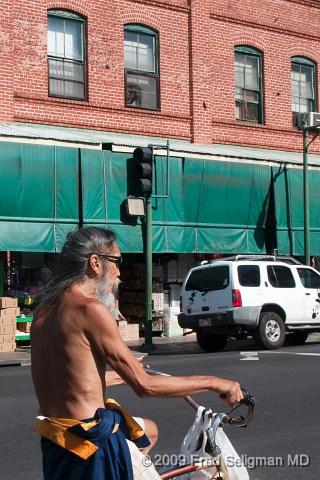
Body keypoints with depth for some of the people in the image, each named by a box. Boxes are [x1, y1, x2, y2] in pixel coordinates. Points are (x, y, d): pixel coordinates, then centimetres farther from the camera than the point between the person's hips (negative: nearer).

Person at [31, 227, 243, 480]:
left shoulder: (46, 309, 7)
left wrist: (122, 375, 33)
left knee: (148, 430, 30)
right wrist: (214, 383, -7)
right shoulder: (90, 309, -18)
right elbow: (145, 386, -17)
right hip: (94, 441, -9)